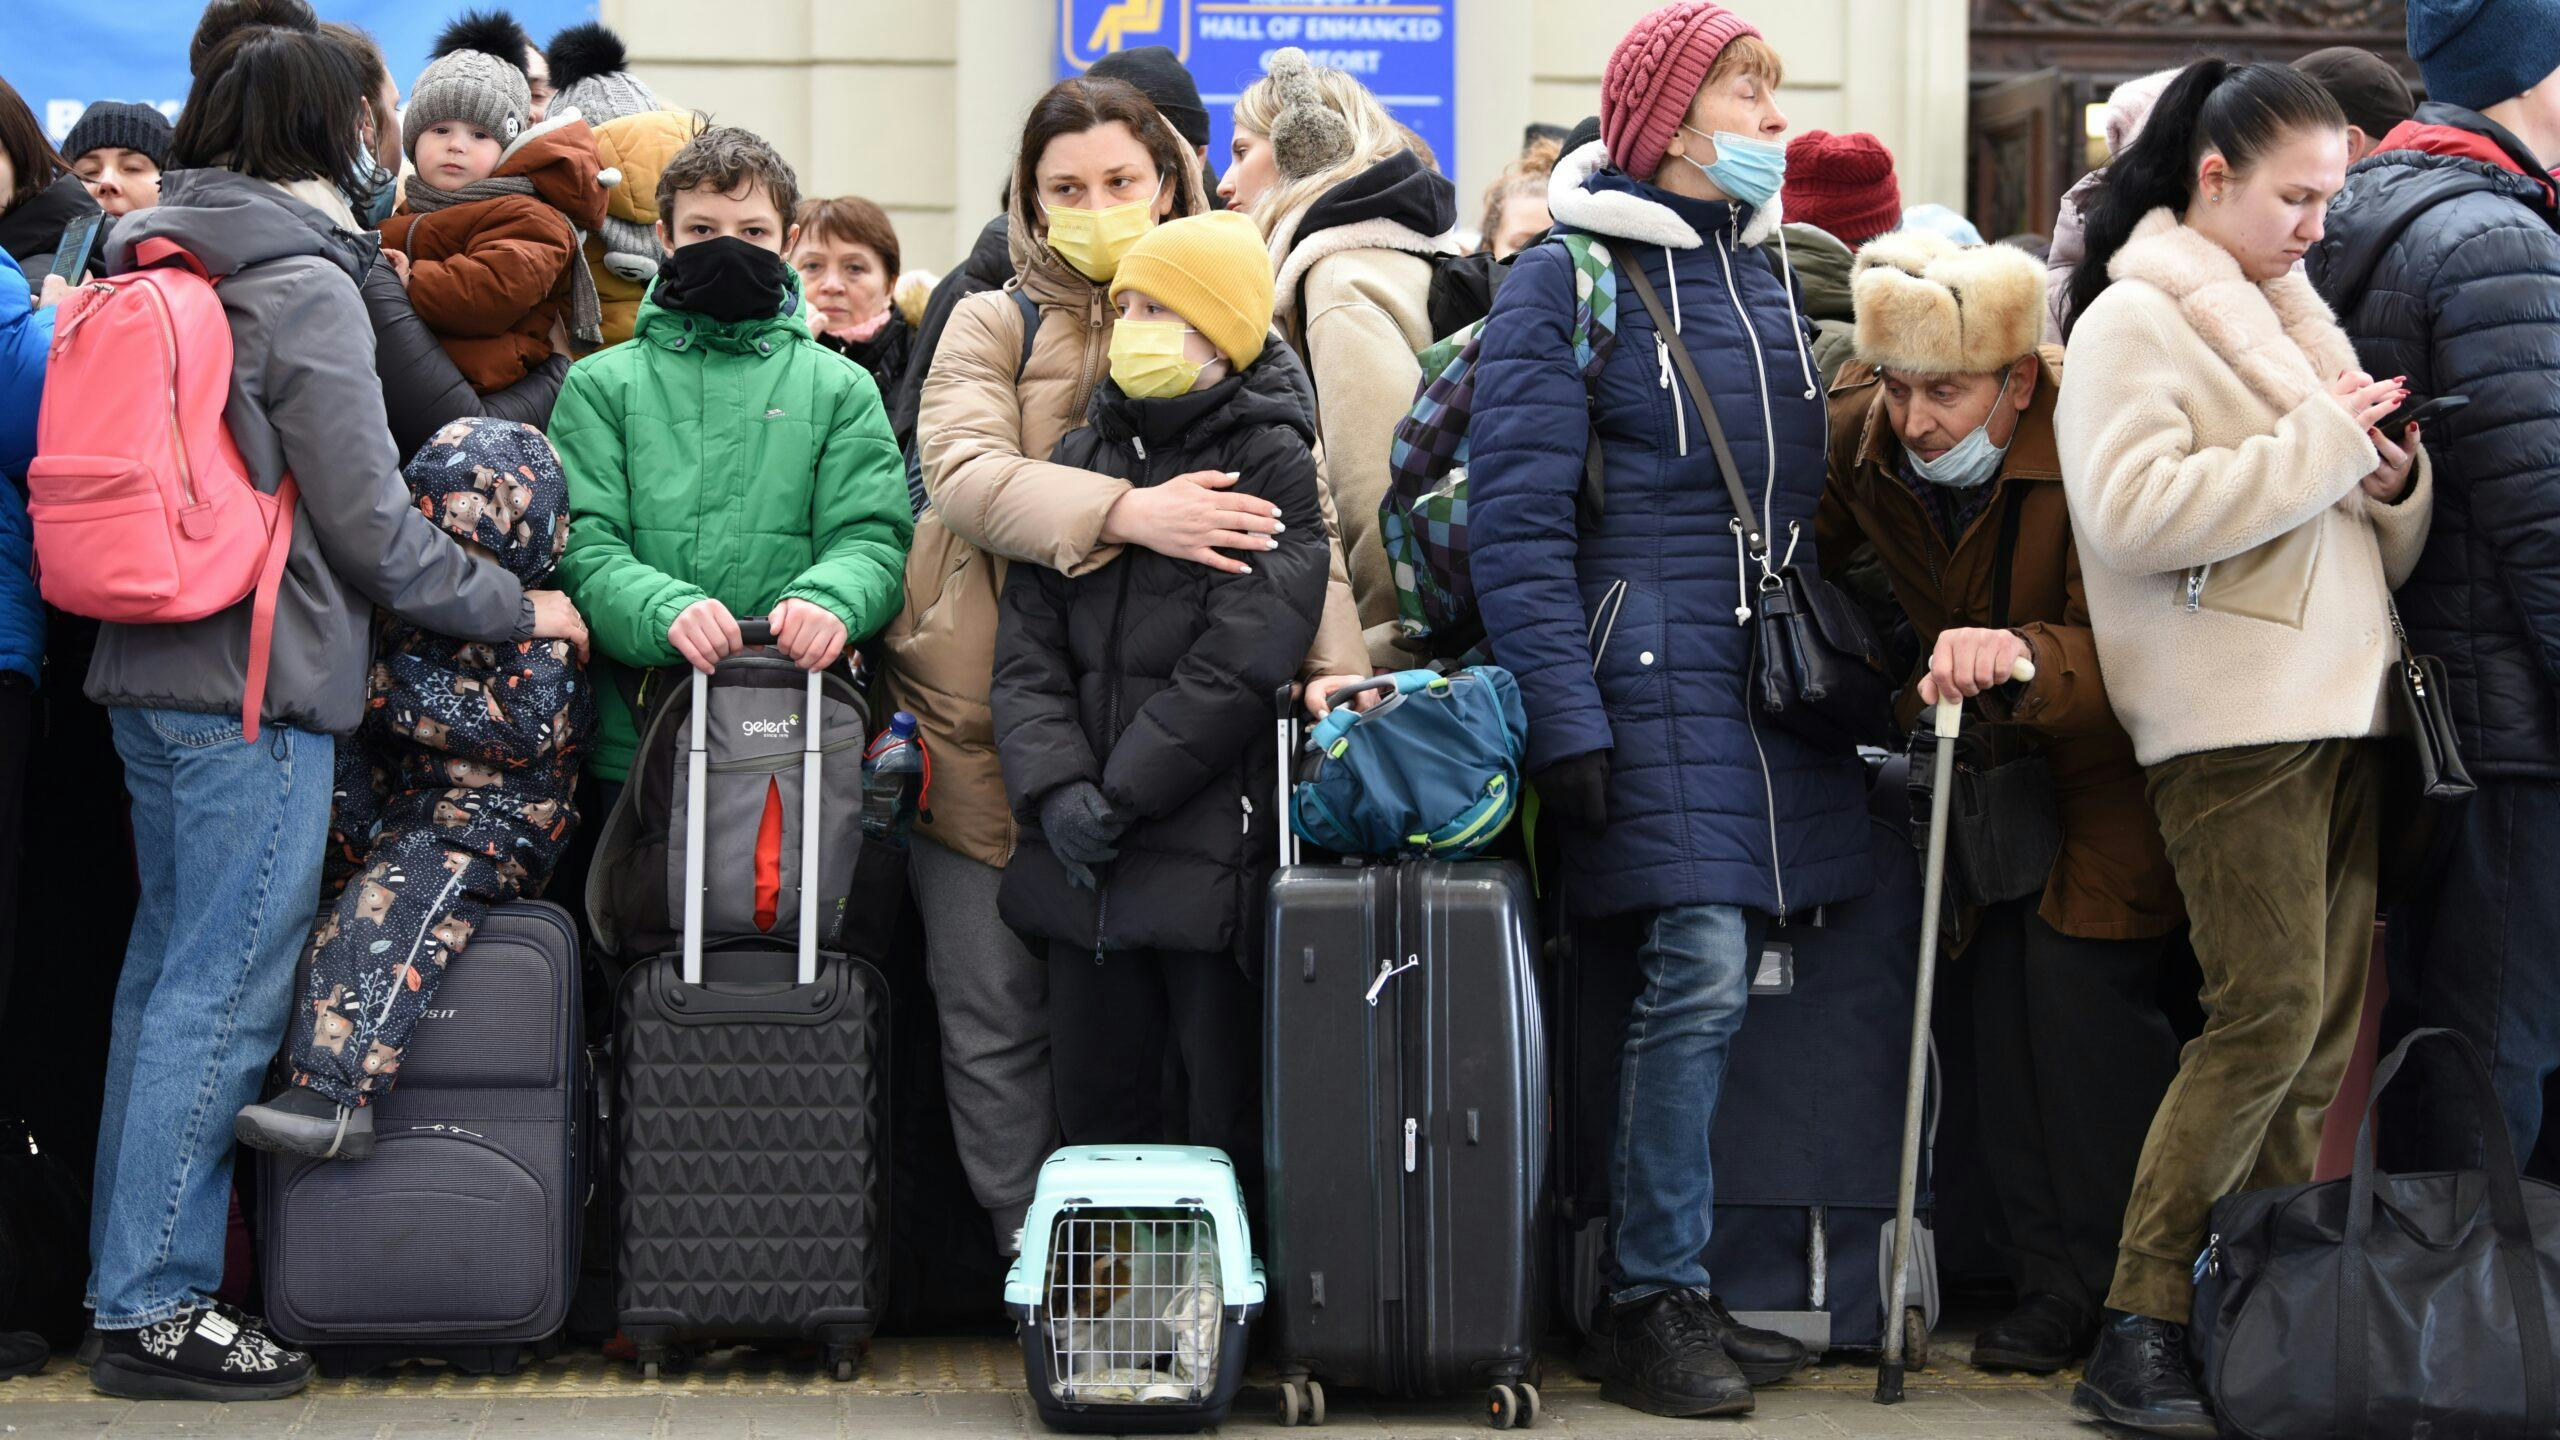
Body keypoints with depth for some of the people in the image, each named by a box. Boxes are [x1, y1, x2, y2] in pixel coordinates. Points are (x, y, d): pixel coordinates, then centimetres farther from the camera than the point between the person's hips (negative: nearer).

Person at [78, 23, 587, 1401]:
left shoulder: (149, 264, 13)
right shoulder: (303, 285, -12)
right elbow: (367, 522, -12)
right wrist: (516, 607, -1)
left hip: (149, 669, 9)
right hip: (259, 681, -9)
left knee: (168, 965, 15)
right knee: (224, 989, -4)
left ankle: (133, 1276, 23)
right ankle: (155, 1309, 1)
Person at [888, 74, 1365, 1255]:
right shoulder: (992, 326, 2)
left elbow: (1295, 507, -1)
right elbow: (965, 474, -17)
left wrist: (1335, 660, -17)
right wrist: (1124, 511, -32)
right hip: (985, 717, -1)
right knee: (994, 1007, 3)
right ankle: (1033, 1247, 15)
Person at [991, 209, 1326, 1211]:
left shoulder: (1273, 463, -2)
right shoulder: (1079, 459, 14)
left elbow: (1238, 663, -11)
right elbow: (1026, 645, 7)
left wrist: (1119, 795, -12)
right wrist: (1056, 787, -9)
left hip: (1213, 853, -5)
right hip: (1081, 862, 5)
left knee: (1230, 1120, 0)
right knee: (1097, 1111, 11)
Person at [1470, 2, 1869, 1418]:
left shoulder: (1771, 266, 16)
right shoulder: (1568, 277, -4)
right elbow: (1517, 519, -9)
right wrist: (1566, 721, -15)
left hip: (1780, 671, 6)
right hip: (1653, 673, -6)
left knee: (1705, 980, 5)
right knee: (1698, 974, -11)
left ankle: (1665, 1286, 15)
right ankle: (1651, 1305, 0)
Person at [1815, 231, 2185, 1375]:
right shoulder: (1858, 434, -10)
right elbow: (1805, 558, 12)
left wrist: (2024, 655, -55)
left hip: (2112, 753, -6)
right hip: (1992, 754, 6)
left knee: (2084, 983, -15)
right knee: (2002, 995, 2)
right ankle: (2053, 1288, 13)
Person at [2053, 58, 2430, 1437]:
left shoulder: (2292, 320, 21)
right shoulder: (2135, 317, -3)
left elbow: (2376, 546, 25)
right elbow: (2138, 510, -20)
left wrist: (2394, 480, 2)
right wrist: (2321, 442, -14)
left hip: (2338, 707, 8)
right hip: (2232, 715, -8)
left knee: (2328, 1021, 4)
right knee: (2271, 1010, -14)